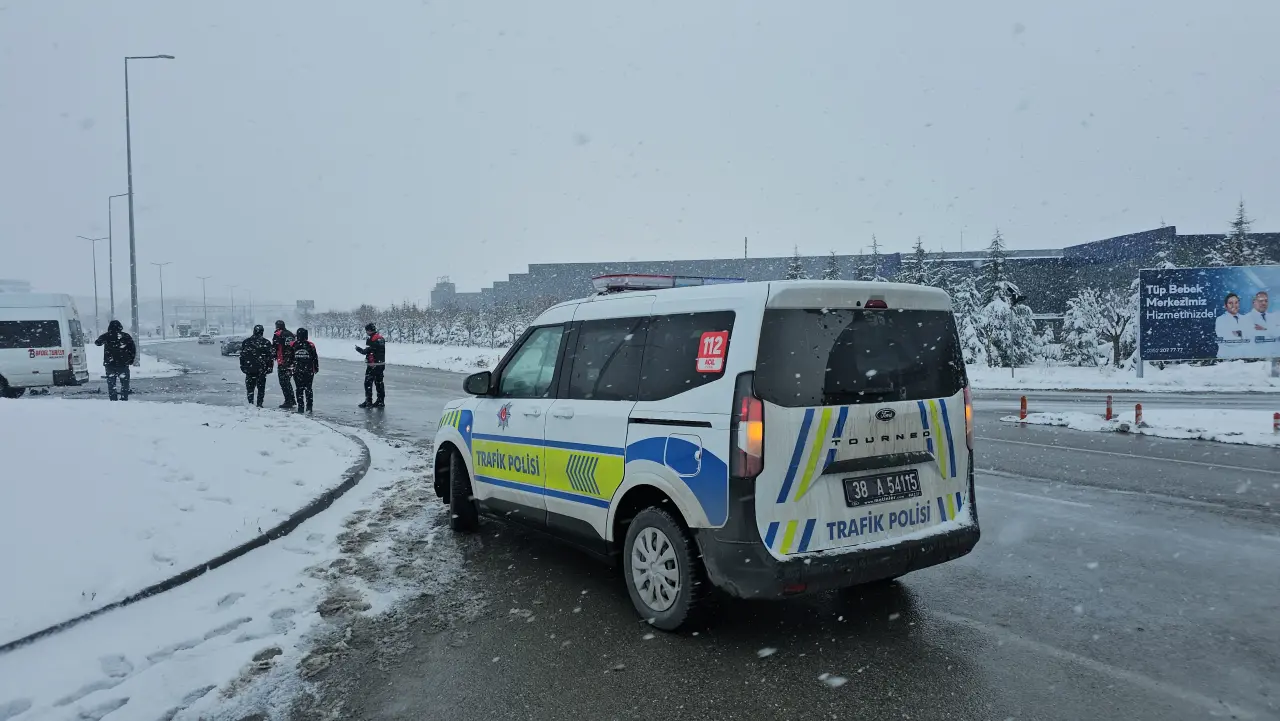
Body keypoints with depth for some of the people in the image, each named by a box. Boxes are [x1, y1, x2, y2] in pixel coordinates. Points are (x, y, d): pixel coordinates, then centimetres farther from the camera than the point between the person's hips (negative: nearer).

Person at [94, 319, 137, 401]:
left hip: (110, 364, 0)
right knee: (125, 383, 7)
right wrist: (131, 360, 11)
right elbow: (133, 349, 2)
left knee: (111, 384, 7)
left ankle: (113, 400, 3)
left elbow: (97, 342, 16)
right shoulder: (126, 336, 0)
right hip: (123, 364, 0)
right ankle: (124, 399, 1)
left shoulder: (106, 336, 0)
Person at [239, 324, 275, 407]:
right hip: (262, 369, -2)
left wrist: (242, 367, 14)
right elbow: (270, 356, -3)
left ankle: (250, 403, 5)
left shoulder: (246, 342, 4)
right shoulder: (266, 343, -3)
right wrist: (269, 368, 3)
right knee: (261, 387, 4)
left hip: (249, 369, 2)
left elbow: (242, 355, 8)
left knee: (250, 387, 9)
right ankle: (259, 404, 1)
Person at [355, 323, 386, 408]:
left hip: (373, 365, -9)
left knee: (368, 383, -2)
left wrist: (359, 349, -2)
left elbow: (366, 351, -18)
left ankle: (368, 401, -1)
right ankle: (381, 401, 18)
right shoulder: (381, 338, 11)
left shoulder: (373, 339, -17)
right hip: (381, 364, 9)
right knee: (379, 382, 14)